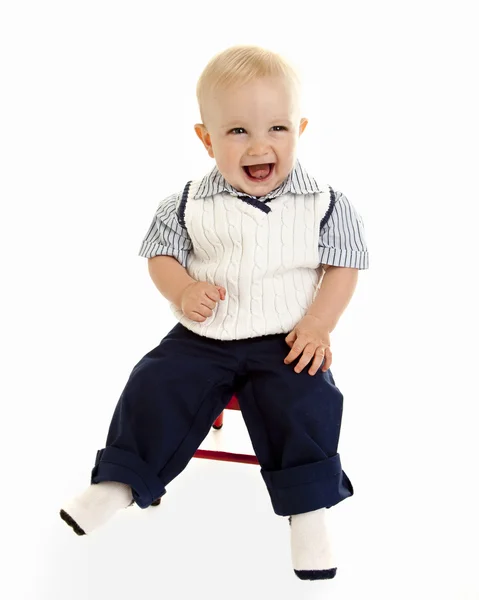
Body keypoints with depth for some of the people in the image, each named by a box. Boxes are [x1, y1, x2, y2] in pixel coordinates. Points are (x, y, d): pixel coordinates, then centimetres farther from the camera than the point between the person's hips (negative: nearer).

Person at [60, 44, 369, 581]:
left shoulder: (323, 204, -4)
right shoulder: (190, 205, -1)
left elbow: (343, 266, 0)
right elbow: (160, 255, 7)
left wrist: (318, 324, -13)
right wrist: (184, 292, -14)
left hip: (286, 341, -2)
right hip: (203, 337, 2)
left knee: (304, 404, -23)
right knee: (156, 386, -10)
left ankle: (308, 511, -6)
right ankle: (119, 483, 9)